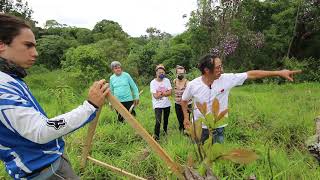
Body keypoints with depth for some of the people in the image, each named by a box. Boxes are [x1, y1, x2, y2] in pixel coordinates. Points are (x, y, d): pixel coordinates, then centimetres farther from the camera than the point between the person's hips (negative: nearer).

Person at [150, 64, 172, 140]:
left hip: (167, 104, 4)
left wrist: (160, 93, -20)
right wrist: (165, 93, -12)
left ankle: (165, 131, 46)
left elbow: (169, 93, -8)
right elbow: (155, 96, -17)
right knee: (158, 121, -14)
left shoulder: (167, 80, -2)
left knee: (166, 120, 20)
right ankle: (156, 136, 4)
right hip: (157, 105, -4)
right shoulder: (153, 82, -12)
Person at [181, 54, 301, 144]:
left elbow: (251, 75, -11)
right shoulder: (193, 85, -15)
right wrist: (186, 117, -5)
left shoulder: (226, 79, -15)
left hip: (218, 128, 1)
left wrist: (279, 73, -10)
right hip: (199, 128, 0)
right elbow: (184, 100, 3)